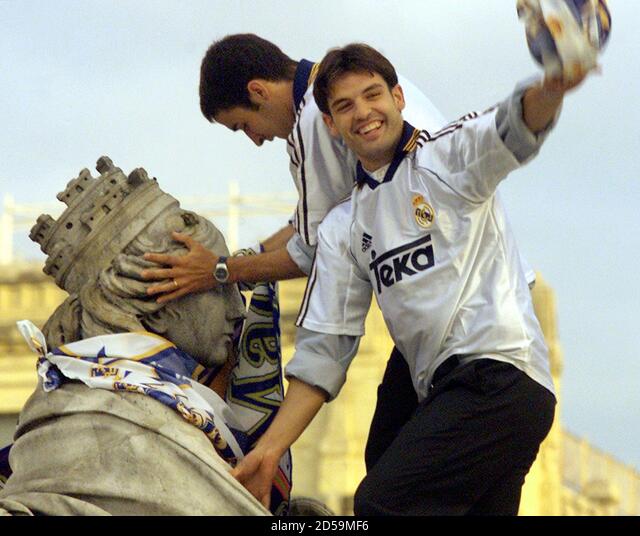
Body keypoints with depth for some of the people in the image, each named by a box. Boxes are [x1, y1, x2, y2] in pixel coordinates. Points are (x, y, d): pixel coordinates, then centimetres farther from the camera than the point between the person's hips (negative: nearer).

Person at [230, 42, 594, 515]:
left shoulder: (449, 156, 4)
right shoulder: (342, 229, 20)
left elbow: (513, 130, -19)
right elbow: (325, 350, 18)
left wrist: (551, 91, -43)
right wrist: (269, 450, 8)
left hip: (502, 373, -7)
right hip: (442, 393, 7)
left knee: (380, 505, -21)